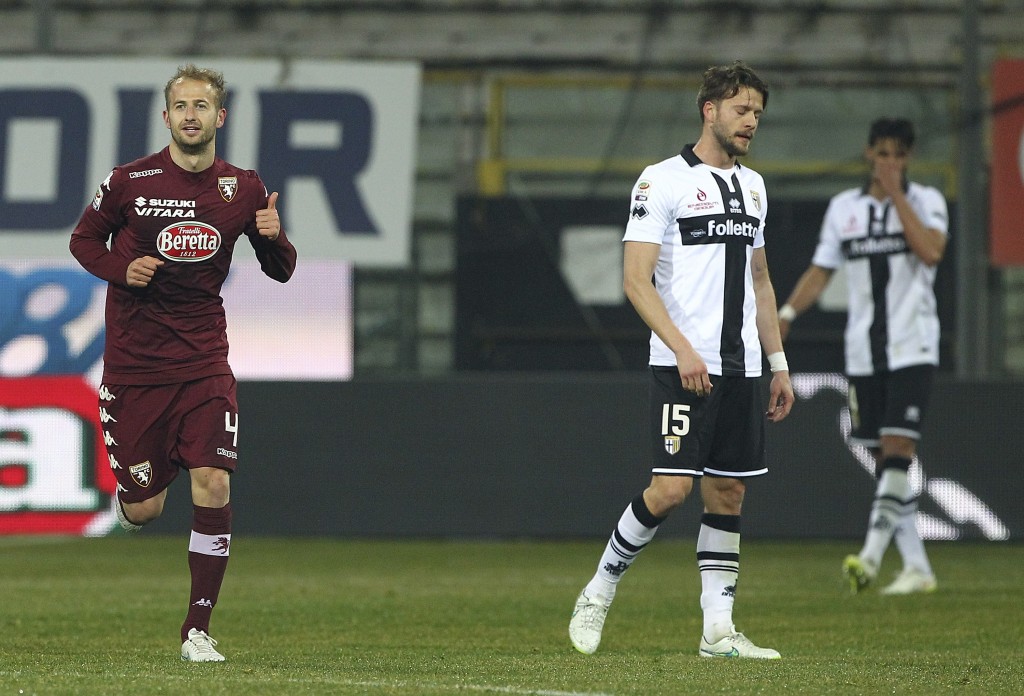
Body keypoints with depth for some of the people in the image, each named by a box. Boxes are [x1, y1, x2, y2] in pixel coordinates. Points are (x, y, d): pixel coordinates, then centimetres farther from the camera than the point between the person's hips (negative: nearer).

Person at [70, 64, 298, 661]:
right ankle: (129, 493, 41)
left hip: (204, 360, 1)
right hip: (133, 361, -1)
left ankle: (198, 629, -5)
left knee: (213, 485, -15)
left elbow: (281, 271, 11)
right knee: (143, 509, 0)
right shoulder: (130, 181, -3)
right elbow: (85, 240, 11)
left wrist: (275, 237, -11)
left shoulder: (243, 188, 3)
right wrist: (122, 268, -9)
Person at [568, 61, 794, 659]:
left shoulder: (752, 185, 16)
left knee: (728, 494, 5)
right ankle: (599, 592, 5)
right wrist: (683, 349, -21)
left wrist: (779, 364, 18)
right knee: (671, 488, -14)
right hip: (683, 367, -7)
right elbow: (636, 280, -11)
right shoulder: (663, 181, -6)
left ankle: (718, 630, 7)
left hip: (742, 368, 7)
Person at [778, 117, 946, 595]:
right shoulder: (843, 208, 10)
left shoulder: (926, 201, 0)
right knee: (885, 460, 3)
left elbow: (931, 251, -18)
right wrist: (787, 312, -3)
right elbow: (821, 270, 12)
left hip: (911, 348, -4)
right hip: (863, 353, 4)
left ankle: (872, 555, -23)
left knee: (897, 448, -16)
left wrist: (897, 195, -15)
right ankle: (916, 567, 9)